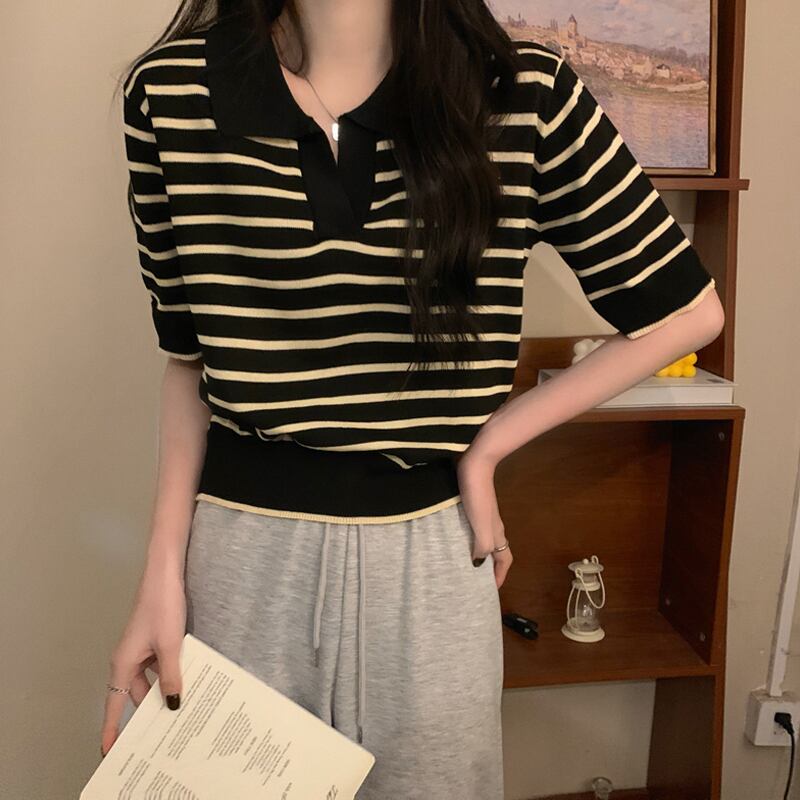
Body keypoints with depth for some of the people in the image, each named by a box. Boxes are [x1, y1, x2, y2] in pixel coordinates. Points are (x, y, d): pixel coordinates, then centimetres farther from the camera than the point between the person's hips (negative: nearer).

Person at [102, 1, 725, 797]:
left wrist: (486, 446, -5)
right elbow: (188, 356, 5)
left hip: (427, 558, 0)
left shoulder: (524, 95, -8)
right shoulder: (168, 92, -3)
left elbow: (684, 312, -1)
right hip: (241, 553, 1)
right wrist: (162, 575, 0)